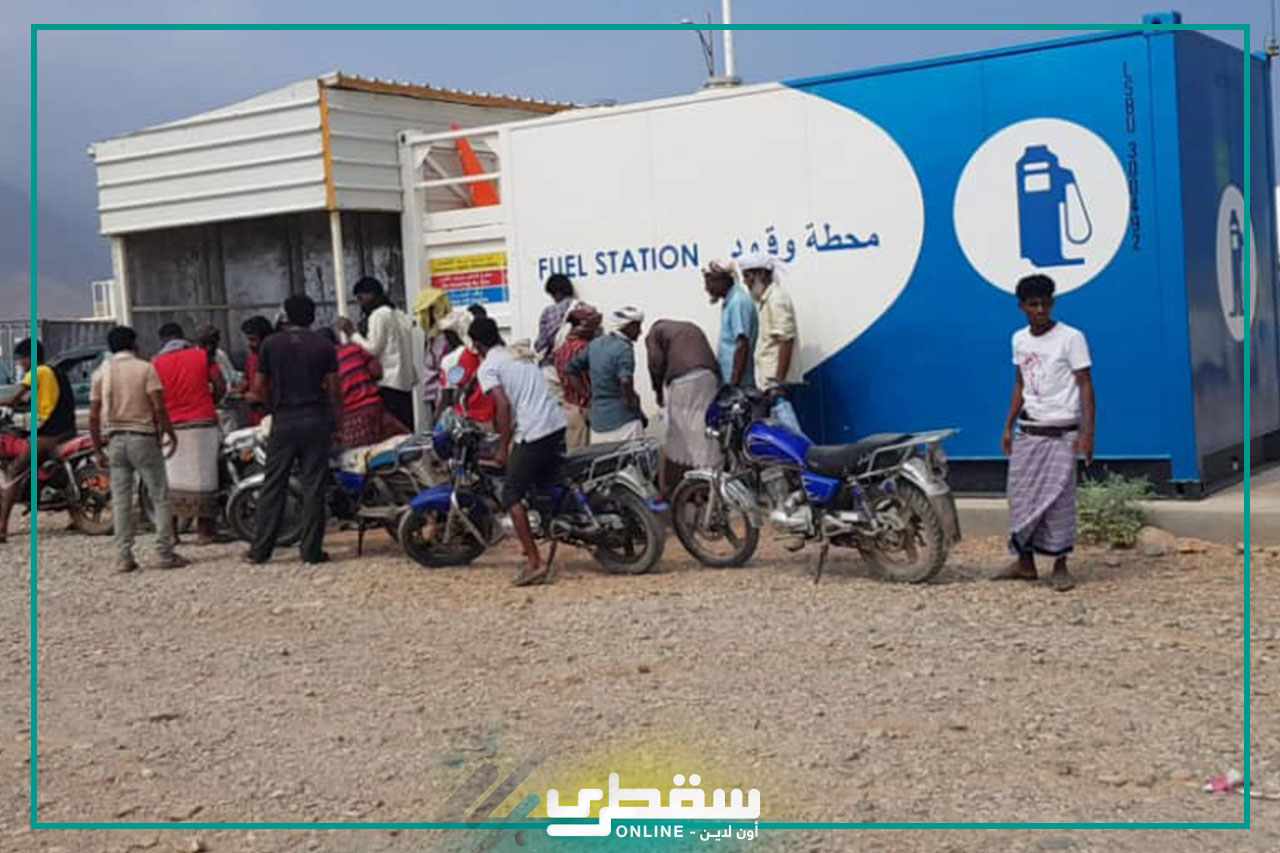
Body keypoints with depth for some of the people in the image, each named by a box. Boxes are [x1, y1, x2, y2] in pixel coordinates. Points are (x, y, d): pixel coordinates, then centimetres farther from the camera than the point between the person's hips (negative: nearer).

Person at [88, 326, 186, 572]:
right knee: (159, 496, 3)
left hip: (115, 439, 4)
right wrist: (171, 434, -1)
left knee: (121, 500, 7)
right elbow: (159, 408, -12)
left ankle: (124, 556, 6)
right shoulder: (145, 368, -4)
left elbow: (93, 416, 4)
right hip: (143, 438, -4)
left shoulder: (101, 373, 6)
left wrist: (97, 449, 10)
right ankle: (165, 553, 0)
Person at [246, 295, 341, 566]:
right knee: (313, 486, 2)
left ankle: (260, 550, 7)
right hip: (316, 421, -1)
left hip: (283, 422, 1)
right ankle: (311, 549, 2)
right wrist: (338, 420, 8)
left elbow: (258, 386, 1)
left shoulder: (270, 344, 1)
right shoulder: (324, 345, 0)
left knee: (274, 485, 5)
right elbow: (333, 389, -3)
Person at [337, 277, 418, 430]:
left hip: (388, 384, -9)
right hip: (406, 383, 9)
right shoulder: (400, 315, 21)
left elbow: (372, 349, -11)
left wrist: (352, 333, -4)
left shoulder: (378, 315, -6)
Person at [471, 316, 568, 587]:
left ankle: (535, 563, -9)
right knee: (548, 488, 22)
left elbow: (503, 405, -12)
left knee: (511, 496, -1)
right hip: (558, 425, 8)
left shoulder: (488, 366, 0)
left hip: (532, 434, -8)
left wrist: (503, 447, -3)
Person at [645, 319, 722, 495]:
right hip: (709, 376, 4)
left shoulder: (655, 332, 16)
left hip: (682, 381, -4)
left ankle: (670, 488, 10)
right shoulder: (692, 328, 32)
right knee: (706, 433, 7)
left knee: (678, 436, 4)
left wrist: (658, 392, 14)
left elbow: (656, 363, 2)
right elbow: (711, 357, 21)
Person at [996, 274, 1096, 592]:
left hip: (1060, 432, -5)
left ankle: (1060, 566, 4)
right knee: (1020, 495, 6)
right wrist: (1008, 427, 14)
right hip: (1027, 431, 5)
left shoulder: (1071, 338, -8)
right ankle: (1025, 562, 17)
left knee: (1058, 498, -5)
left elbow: (1085, 385, -9)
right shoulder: (1019, 339, 9)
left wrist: (1088, 432, -16)